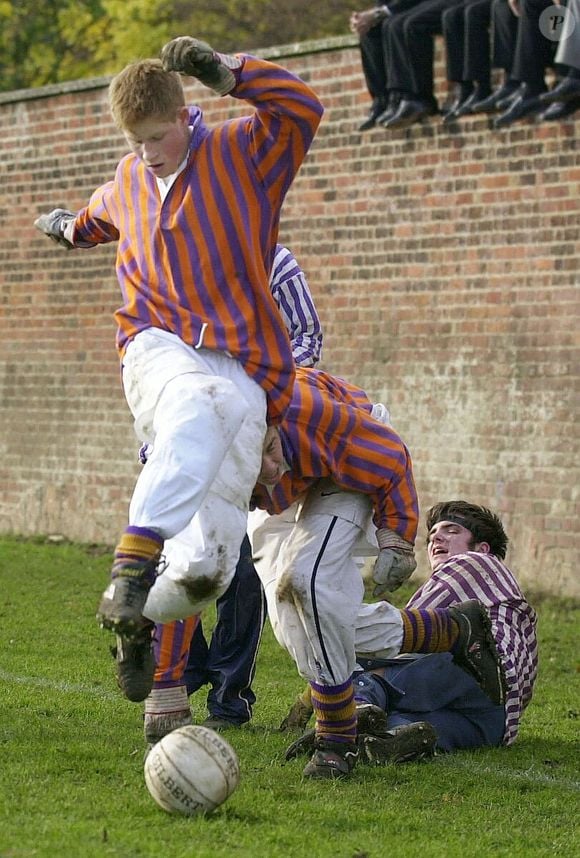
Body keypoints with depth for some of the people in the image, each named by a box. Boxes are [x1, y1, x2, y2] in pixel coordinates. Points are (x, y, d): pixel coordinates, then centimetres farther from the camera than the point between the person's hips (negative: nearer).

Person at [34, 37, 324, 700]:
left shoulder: (241, 152, 4)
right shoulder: (128, 181, 17)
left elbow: (302, 109, -15)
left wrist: (225, 72, -22)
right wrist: (75, 227, 61)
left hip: (242, 370, -1)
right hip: (160, 349, 1)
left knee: (208, 564, -12)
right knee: (200, 407, -43)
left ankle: (141, 625, 20)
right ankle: (131, 570, -54)